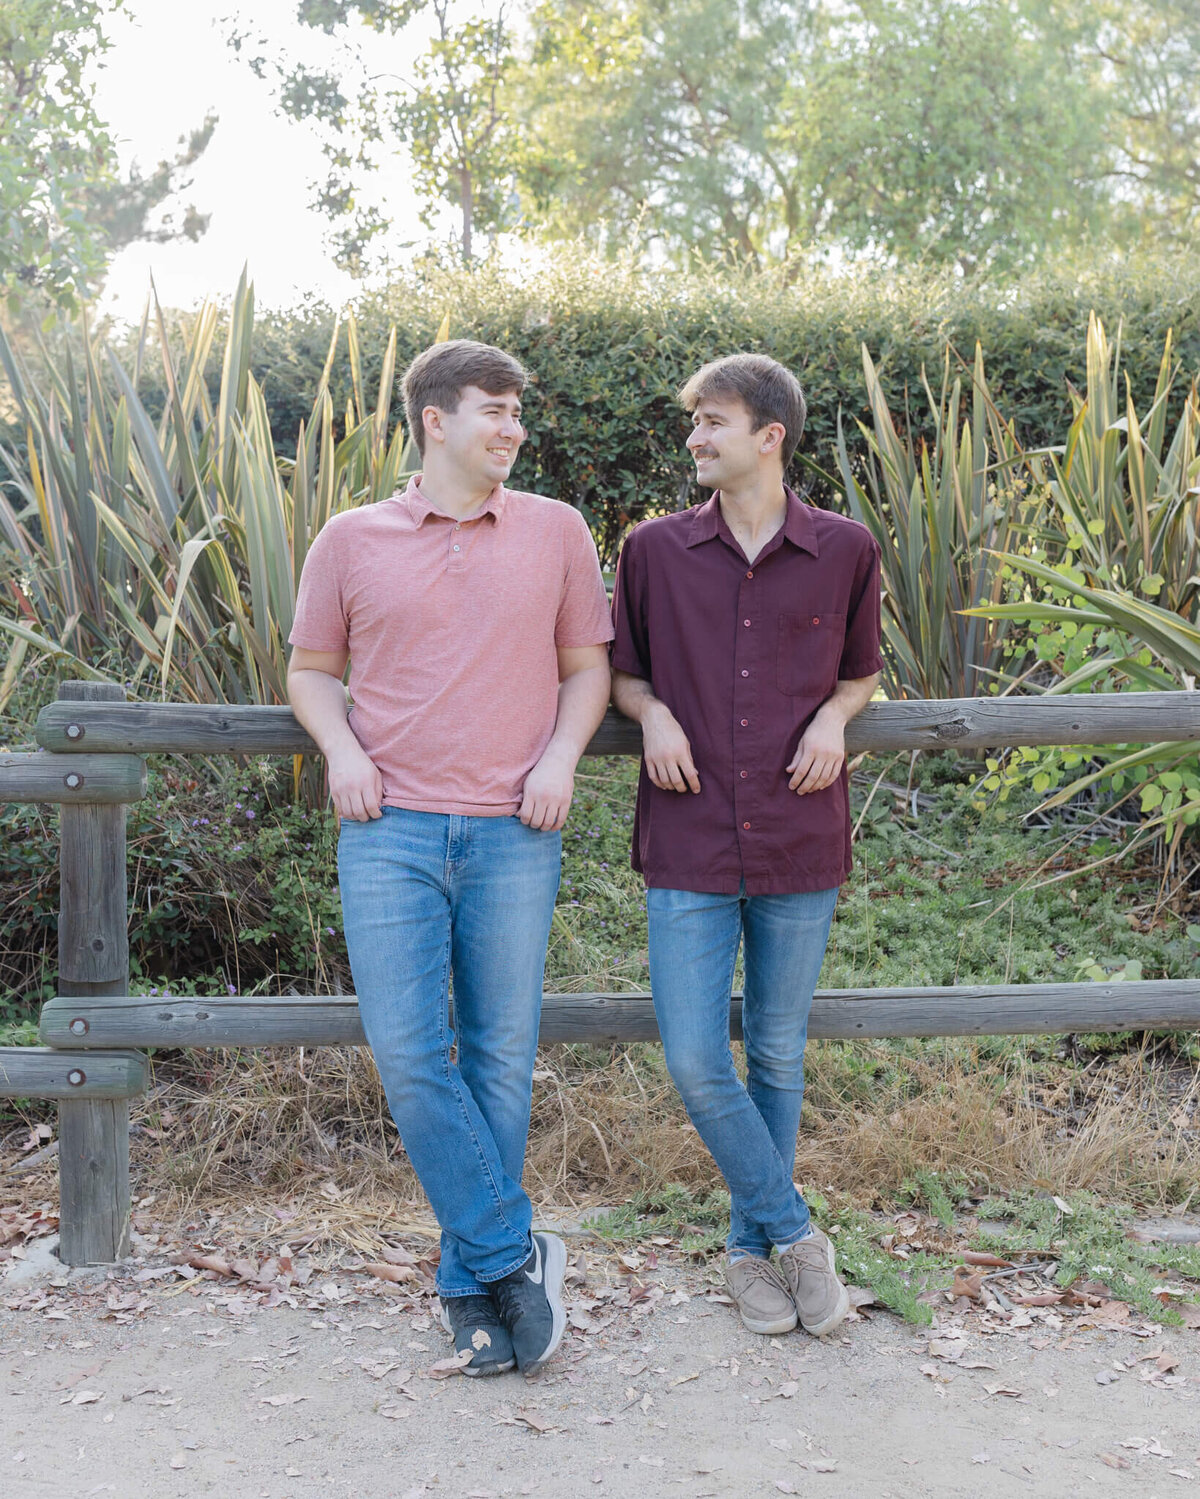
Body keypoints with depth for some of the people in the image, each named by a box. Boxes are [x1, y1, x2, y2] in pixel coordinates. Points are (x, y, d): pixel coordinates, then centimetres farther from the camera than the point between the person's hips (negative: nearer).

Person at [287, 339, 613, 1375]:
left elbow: (587, 665, 14)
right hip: (391, 831, 0)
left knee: (501, 1060, 4)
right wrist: (340, 749, -2)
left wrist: (562, 756, -3)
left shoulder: (556, 530, 9)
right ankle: (513, 1254, 5)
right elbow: (311, 669, 16)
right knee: (407, 1054, -8)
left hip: (513, 834, 0)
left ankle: (472, 1283, 18)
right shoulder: (352, 540, 8)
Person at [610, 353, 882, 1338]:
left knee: (778, 1058, 11)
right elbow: (623, 672, 15)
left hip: (800, 847, 0)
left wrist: (834, 717, -5)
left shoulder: (846, 551, 2)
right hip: (690, 848, 0)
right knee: (695, 1060, -5)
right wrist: (652, 714, -6)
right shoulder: (655, 550, 2)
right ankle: (794, 1230, 16)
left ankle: (752, 1243, 29)